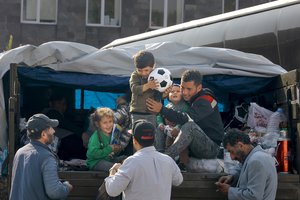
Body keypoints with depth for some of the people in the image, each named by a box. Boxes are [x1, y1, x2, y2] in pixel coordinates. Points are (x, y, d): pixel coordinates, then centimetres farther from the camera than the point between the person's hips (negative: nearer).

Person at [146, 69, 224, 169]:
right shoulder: (190, 99, 11)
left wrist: (162, 110, -34)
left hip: (212, 149, -9)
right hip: (196, 148, 9)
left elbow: (187, 118, -32)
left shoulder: (205, 101, -18)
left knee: (190, 126, -34)